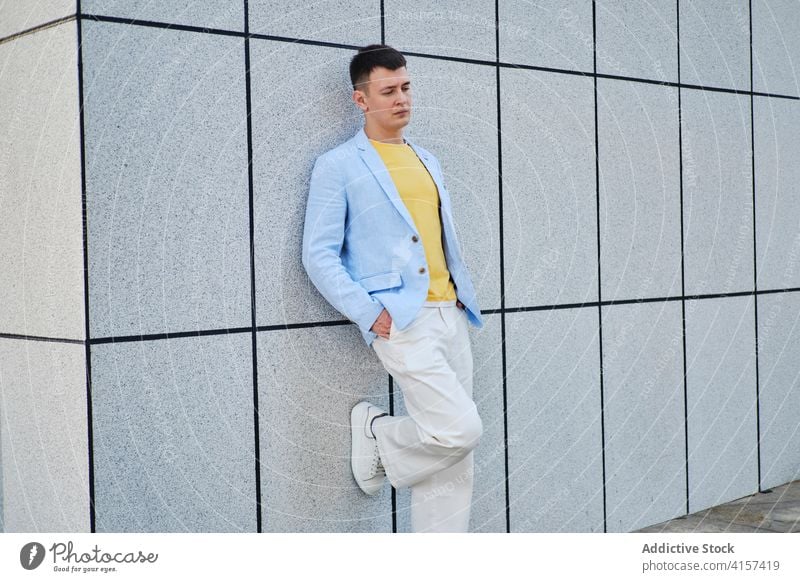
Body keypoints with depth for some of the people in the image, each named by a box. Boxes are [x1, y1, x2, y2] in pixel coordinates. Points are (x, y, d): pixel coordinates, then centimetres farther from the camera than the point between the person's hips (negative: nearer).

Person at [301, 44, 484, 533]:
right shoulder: (338, 167, -1)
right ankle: (378, 434, 12)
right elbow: (319, 255, -6)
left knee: (456, 456, 7)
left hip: (450, 315, 7)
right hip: (400, 321, -7)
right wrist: (370, 314, -14)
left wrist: (466, 298, 11)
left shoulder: (428, 162, 19)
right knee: (460, 428, -17)